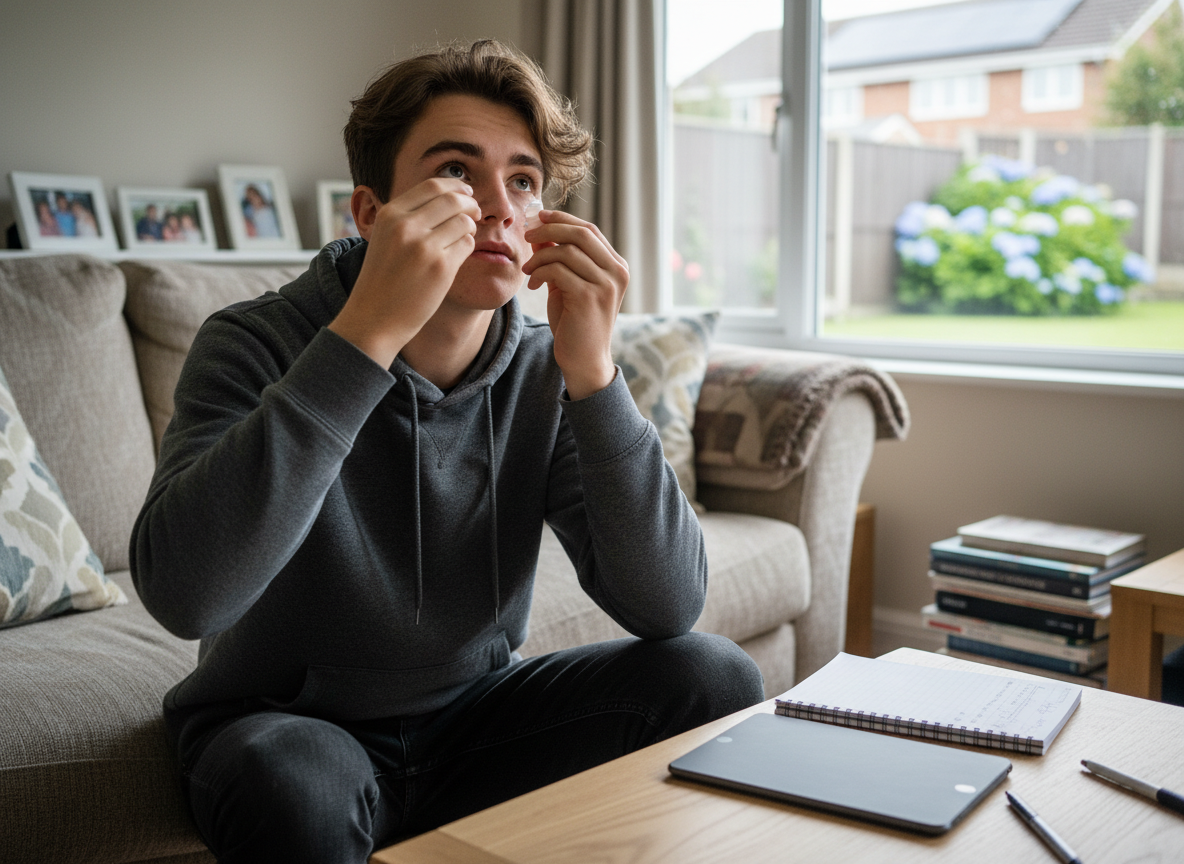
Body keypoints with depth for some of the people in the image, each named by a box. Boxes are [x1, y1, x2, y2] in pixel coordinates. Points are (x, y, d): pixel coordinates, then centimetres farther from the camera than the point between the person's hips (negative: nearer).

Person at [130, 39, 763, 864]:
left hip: (471, 715, 4)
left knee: (716, 677, -14)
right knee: (296, 783, -36)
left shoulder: (545, 376, -7)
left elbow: (668, 607, -17)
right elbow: (183, 594, -36)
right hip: (284, 724, -3)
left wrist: (592, 372, -29)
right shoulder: (259, 345, -17)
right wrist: (370, 330, -39)